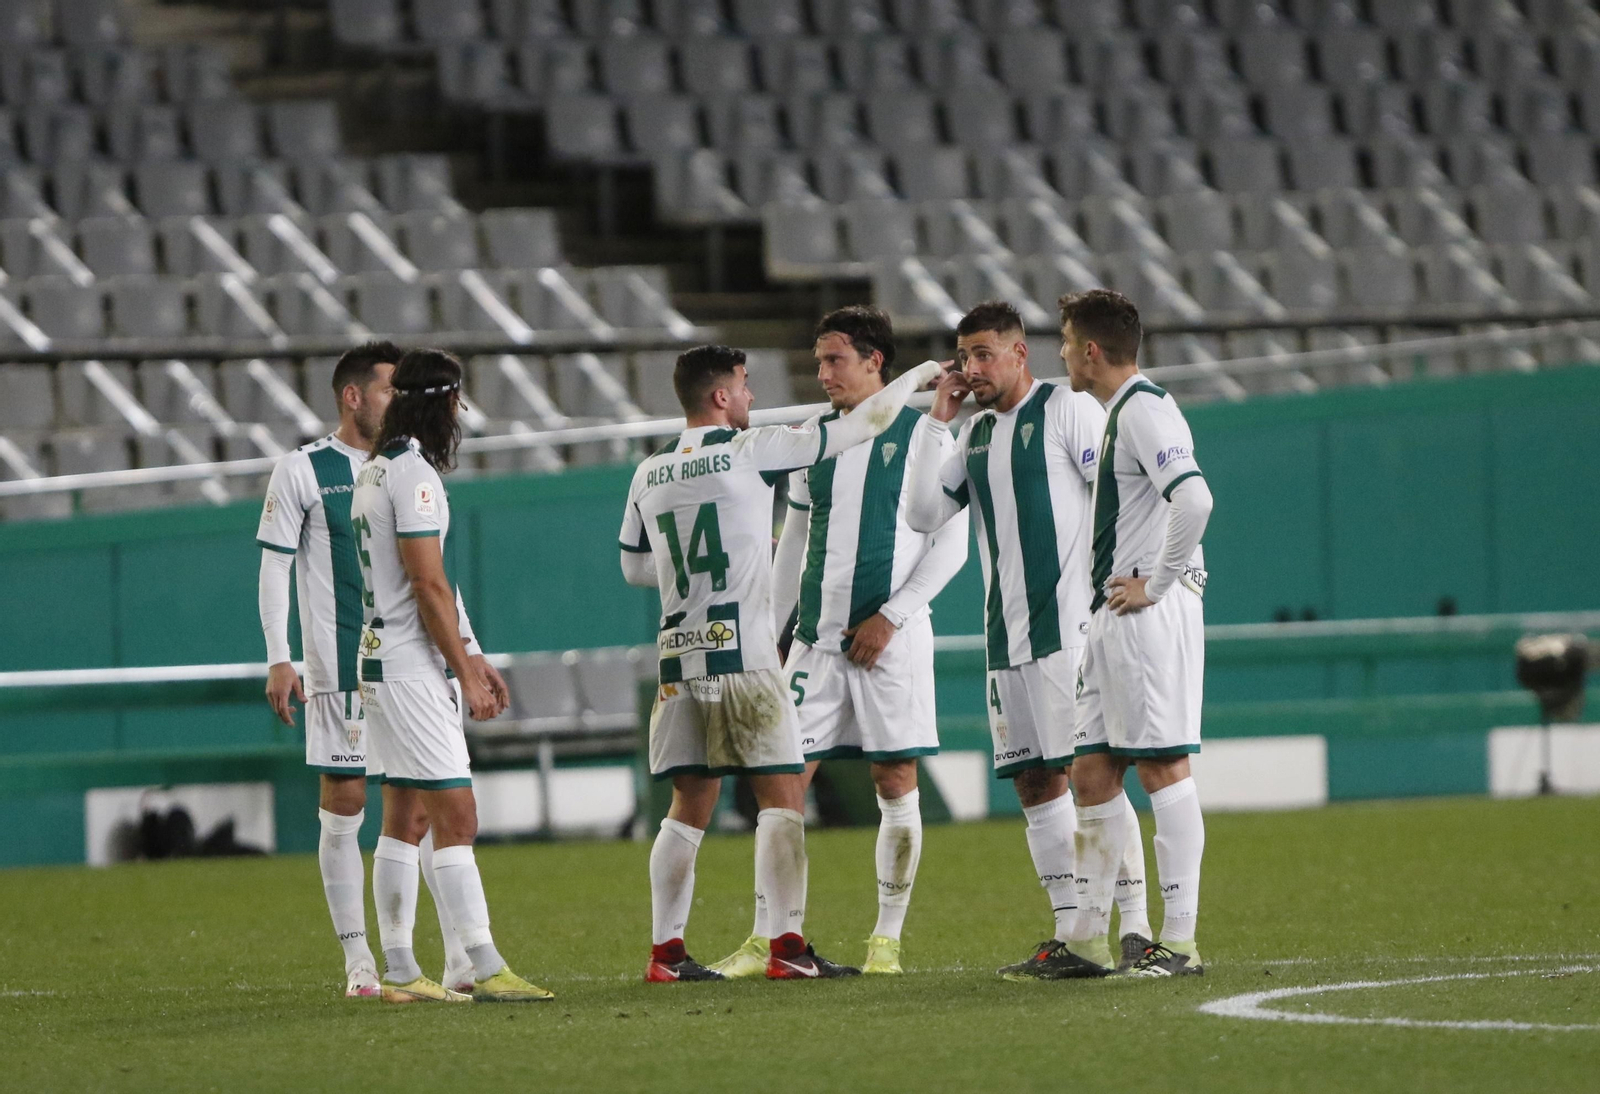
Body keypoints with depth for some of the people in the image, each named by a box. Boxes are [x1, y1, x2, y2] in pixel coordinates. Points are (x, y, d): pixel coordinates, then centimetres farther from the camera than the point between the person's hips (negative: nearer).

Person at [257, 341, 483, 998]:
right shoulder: (302, 472, 0)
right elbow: (274, 572, -1)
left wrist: (464, 645, 13)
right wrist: (278, 660, -9)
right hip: (339, 668, -4)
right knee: (343, 810, 0)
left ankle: (462, 957, -3)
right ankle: (359, 964, 6)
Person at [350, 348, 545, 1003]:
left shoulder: (376, 471, 17)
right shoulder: (414, 472, -14)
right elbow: (429, 586, -18)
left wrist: (469, 659, 21)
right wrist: (466, 673, -13)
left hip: (382, 661, 11)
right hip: (412, 671, -11)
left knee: (402, 816, 10)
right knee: (456, 817, -11)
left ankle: (400, 972, 10)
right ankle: (487, 971, -14)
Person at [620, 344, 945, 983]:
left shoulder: (649, 475, 10)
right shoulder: (750, 452, -5)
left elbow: (634, 568, 20)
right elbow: (859, 427, 1)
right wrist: (914, 378, 16)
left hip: (679, 657, 6)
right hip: (743, 654, -6)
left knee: (690, 806, 11)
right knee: (782, 795, -2)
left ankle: (665, 950, 9)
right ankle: (786, 945, -8)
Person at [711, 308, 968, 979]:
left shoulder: (920, 434, -1)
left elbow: (951, 541, -5)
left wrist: (890, 617, -11)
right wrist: (767, 633, 14)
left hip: (892, 640, -4)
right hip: (816, 640, 4)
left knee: (896, 784, -2)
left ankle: (887, 940, 6)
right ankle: (764, 941, 0)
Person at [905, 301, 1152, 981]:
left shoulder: (1068, 410, -4)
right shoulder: (975, 433, 16)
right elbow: (924, 514, 9)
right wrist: (938, 419, 7)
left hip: (1070, 625, -8)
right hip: (1007, 636, 8)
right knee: (1035, 784, 5)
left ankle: (1135, 929, -10)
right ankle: (1070, 935, 7)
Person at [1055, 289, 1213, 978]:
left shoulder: (1144, 410, -13)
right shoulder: (1117, 413, 19)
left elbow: (1193, 499, -27)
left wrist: (1158, 582, -19)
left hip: (1151, 613, -10)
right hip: (1114, 618, 10)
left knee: (1161, 768, -9)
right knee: (1093, 774, 10)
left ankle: (1180, 941, -8)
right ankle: (1087, 940, 14)